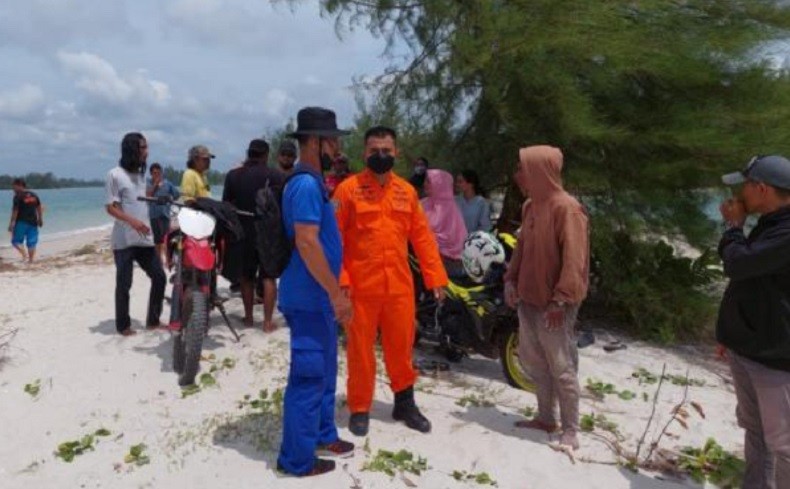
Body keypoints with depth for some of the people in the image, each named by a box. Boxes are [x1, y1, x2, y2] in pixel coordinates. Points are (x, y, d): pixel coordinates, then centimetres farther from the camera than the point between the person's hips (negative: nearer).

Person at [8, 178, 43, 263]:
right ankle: (31, 260, 11)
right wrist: (40, 219, 21)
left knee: (16, 241, 6)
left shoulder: (18, 196, -10)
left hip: (21, 222, -5)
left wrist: (11, 224, -9)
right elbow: (40, 208, 13)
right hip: (33, 222, 5)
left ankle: (24, 253, -18)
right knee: (31, 242, 9)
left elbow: (15, 211, -12)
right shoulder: (34, 195, 9)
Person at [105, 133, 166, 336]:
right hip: (124, 240, -7)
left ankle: (153, 320, 16)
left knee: (159, 276, 5)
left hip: (145, 238, 7)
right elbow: (110, 207, -13)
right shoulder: (115, 174, -7)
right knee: (124, 284, 1)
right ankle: (123, 325, 14)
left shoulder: (140, 173, 15)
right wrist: (132, 221, -26)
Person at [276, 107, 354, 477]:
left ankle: (322, 435, 37)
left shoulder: (312, 182, 14)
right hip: (310, 297, -10)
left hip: (318, 296, 10)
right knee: (309, 375, 0)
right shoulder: (306, 185, -19)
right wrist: (336, 293, -22)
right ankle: (297, 459, 15)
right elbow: (306, 242, -26)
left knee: (324, 370, 21)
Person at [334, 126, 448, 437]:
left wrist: (436, 277, 6)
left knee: (401, 346, 14)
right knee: (360, 349, 8)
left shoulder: (406, 191, 8)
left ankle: (404, 403, 33)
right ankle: (359, 408, 26)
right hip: (361, 286, -3)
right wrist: (339, 280, -15)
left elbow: (422, 236, 10)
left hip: (399, 286, 4)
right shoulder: (348, 189, -4)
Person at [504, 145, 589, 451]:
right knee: (533, 361, 15)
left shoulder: (566, 208, -15)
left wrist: (560, 299, -21)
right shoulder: (531, 206, 12)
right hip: (528, 298, 9)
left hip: (553, 304, -9)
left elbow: (574, 258, -19)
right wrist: (511, 280, 9)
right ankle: (545, 418, 30)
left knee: (562, 367, 0)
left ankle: (571, 430, 13)